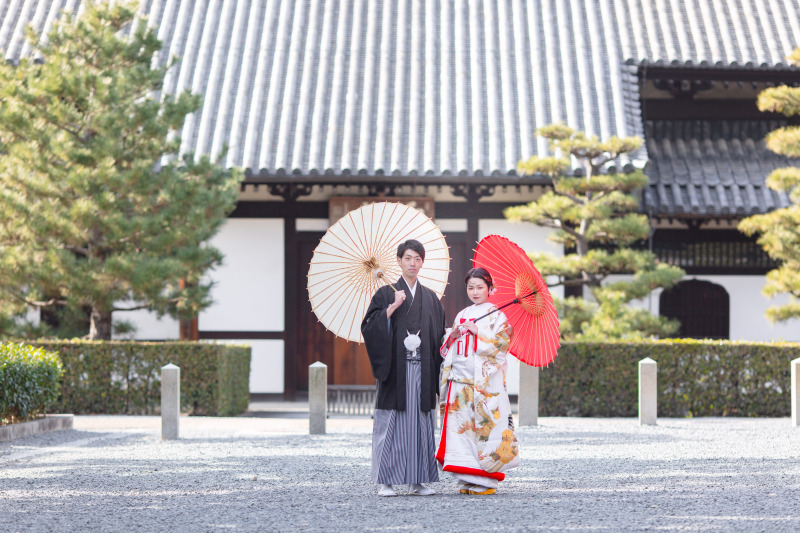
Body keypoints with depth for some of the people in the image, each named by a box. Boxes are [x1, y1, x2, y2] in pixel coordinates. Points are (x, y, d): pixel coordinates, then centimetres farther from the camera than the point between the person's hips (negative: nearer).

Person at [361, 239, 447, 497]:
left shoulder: (430, 297, 14)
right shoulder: (386, 294, 4)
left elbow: (439, 335, 15)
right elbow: (370, 327, -7)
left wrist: (436, 368, 4)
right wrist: (392, 307, -17)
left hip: (422, 369, 4)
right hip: (396, 369, -3)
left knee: (421, 423, 2)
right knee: (391, 423, -5)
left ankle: (416, 481, 7)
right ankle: (386, 482, -1)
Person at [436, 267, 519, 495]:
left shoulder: (496, 316, 2)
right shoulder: (461, 316, 19)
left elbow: (501, 345, -9)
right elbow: (447, 349, 21)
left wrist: (477, 332, -14)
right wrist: (452, 336, 0)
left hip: (486, 381, -5)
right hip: (460, 380, 5)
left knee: (486, 425, -8)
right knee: (461, 425, -1)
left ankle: (485, 481, -4)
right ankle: (468, 479, 3)